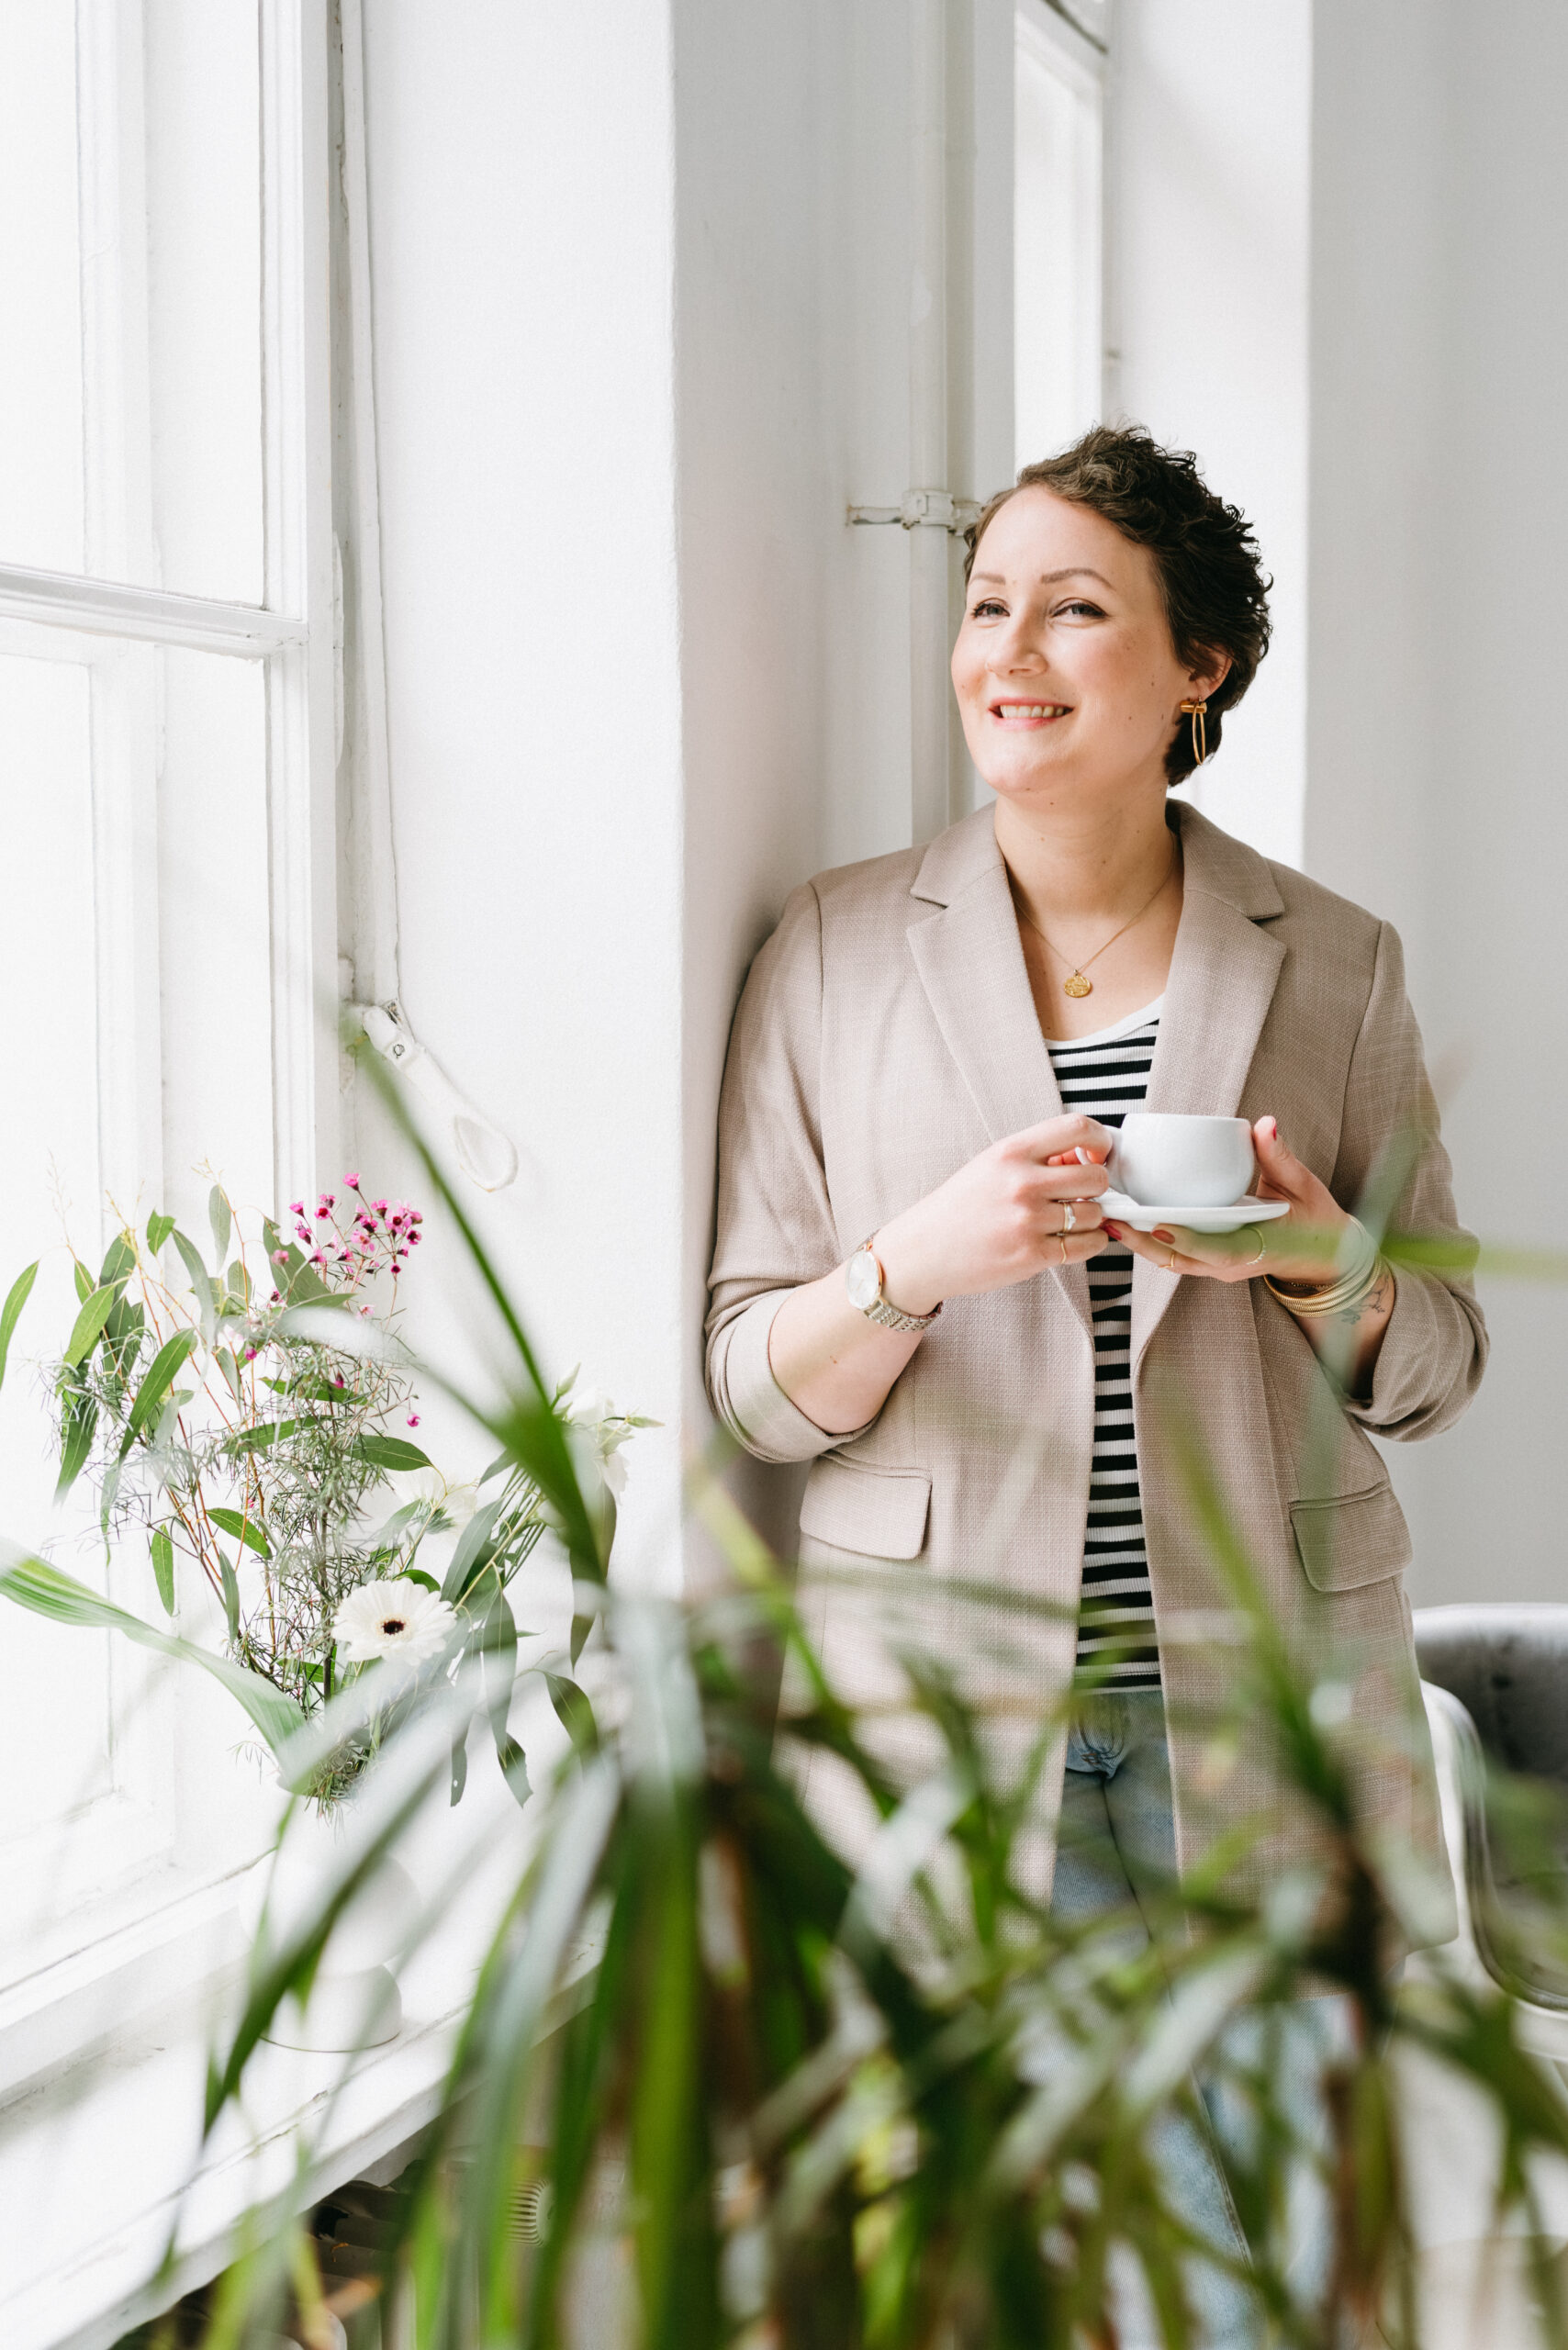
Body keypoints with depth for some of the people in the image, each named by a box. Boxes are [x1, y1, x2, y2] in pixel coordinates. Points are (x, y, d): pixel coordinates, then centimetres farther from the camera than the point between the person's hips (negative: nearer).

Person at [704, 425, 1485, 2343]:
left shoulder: (1333, 964, 5)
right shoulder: (836, 950, 3)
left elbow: (1434, 1368, 9)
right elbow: (751, 1383, 1)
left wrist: (1314, 1255, -11)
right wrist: (919, 1264, -19)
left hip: (1263, 1701, 1)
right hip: (944, 1696, -1)